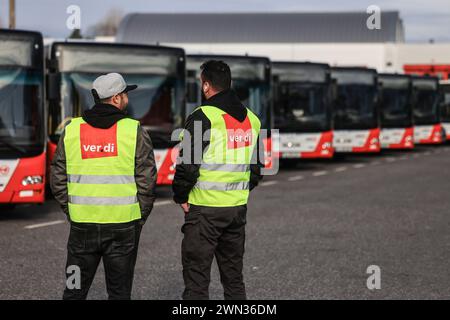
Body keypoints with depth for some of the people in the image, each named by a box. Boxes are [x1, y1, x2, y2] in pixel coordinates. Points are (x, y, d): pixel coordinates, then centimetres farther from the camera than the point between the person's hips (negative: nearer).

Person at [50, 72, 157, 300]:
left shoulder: (71, 130, 3)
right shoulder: (134, 132, -5)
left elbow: (58, 180, 4)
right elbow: (147, 180, -6)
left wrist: (72, 212, 13)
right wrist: (139, 218, 5)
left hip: (82, 223, 2)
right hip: (123, 225, -2)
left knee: (75, 291, 11)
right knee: (119, 291, 8)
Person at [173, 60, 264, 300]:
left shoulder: (203, 117, -13)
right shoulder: (251, 119, 10)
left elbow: (187, 165, -16)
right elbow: (257, 167, 17)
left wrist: (181, 197, -2)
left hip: (205, 209, -7)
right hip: (239, 208, 7)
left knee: (196, 279, -3)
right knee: (234, 278, 15)